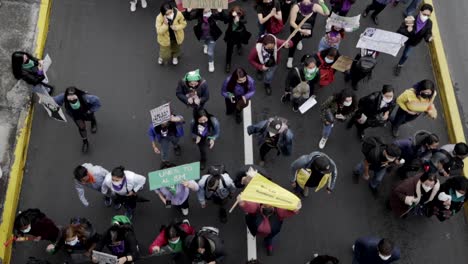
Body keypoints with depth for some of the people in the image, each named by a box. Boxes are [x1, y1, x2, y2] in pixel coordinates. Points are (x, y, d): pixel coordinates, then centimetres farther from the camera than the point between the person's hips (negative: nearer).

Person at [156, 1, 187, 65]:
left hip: (177, 37, 2)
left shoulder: (178, 14, -30)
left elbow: (184, 23, -12)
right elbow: (159, 31, -29)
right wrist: (165, 24, -46)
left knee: (176, 49, 32)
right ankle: (162, 57, 53)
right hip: (165, 39, -2)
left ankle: (175, 56, 69)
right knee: (165, 56, 13)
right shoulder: (159, 18, -34)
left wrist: (176, 27, -32)